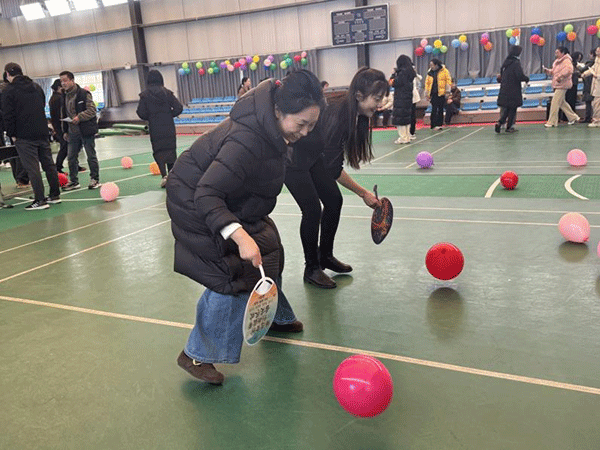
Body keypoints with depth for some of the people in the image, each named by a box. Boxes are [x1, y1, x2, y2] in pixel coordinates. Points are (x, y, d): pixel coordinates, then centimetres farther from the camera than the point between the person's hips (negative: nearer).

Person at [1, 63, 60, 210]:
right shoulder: (36, 87, 13)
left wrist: (12, 134, -2)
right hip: (42, 133, 6)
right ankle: (55, 195, 17)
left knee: (32, 167, -4)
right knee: (48, 164, 11)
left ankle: (40, 200, -4)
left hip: (24, 136, -6)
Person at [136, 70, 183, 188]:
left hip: (155, 127, -1)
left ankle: (164, 175, -13)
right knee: (171, 149, 11)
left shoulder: (145, 95, -3)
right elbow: (179, 108, -4)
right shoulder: (167, 92, -1)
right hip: (168, 126, 1)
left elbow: (141, 113, -4)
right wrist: (169, 115, 11)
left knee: (158, 151, 4)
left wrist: (150, 117, 14)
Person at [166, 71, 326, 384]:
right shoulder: (247, 141, -39)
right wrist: (239, 235, -52)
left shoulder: (270, 125, -11)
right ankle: (197, 355, 1)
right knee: (232, 274, -14)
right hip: (195, 205, -10)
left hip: (226, 198, 10)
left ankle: (274, 316, 40)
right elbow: (206, 195, -41)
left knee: (267, 251, 16)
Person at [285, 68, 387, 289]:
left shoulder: (355, 113, -10)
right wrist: (364, 193, -24)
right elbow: (334, 169, -31)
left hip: (312, 155, 9)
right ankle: (311, 270, 5)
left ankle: (326, 256, 23)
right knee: (312, 209, -11)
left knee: (334, 201, 6)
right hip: (291, 157, -9)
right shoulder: (337, 115, -35)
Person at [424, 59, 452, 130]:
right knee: (434, 110, -7)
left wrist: (447, 90, -6)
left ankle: (439, 125, 13)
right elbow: (427, 82, 13)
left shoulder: (444, 71, 0)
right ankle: (433, 125, -6)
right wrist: (426, 93, 7)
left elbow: (448, 80, 1)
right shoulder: (430, 72, 8)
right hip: (433, 94, 1)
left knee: (440, 109, 6)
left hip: (441, 93, -1)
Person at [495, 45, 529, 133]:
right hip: (513, 91, -6)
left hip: (504, 90, 6)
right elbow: (520, 76, -18)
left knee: (506, 109, 12)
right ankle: (509, 127, 4)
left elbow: (502, 75, 15)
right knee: (512, 109, 3)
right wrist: (527, 79, -1)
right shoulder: (516, 63, -13)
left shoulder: (505, 62, 9)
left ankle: (499, 123, -4)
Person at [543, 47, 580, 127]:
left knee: (555, 102, -11)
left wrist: (560, 77, -32)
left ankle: (552, 122, -7)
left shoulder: (566, 61, -12)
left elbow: (569, 70, -28)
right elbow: (553, 71, 25)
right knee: (562, 103, 16)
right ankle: (573, 117, 27)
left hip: (562, 85, -10)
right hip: (557, 85, 10)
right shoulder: (557, 61, 18)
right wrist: (547, 70, 6)